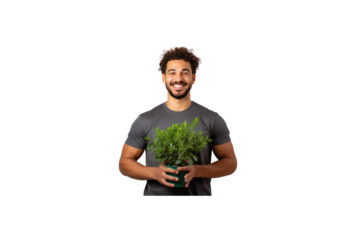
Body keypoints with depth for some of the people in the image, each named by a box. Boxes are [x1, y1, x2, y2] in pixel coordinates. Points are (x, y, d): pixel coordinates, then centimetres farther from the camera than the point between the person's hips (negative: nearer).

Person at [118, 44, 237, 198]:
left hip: (200, 194, 0)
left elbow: (231, 163, -1)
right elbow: (124, 164, 0)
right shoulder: (144, 120, -3)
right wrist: (155, 173, -17)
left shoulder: (214, 119, -3)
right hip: (155, 194, 0)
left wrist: (197, 171, -17)